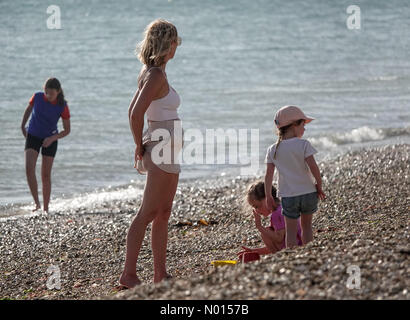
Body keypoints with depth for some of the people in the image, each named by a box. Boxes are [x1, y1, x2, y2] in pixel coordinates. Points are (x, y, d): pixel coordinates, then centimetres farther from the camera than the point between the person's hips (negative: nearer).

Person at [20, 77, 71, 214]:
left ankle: (45, 208, 11)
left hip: (50, 140, -1)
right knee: (29, 168, -20)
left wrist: (53, 138, -24)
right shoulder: (37, 97, -13)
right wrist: (22, 126, 8)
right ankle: (37, 203, -16)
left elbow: (67, 130, -10)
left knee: (46, 175, 1)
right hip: (32, 136, 1)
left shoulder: (63, 107, -17)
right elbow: (28, 109, 10)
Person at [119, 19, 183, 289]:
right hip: (162, 149, -10)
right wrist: (140, 148, -11)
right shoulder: (157, 75, -17)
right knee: (148, 213, -7)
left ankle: (161, 274, 15)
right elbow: (136, 114, -24)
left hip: (166, 149, 10)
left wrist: (140, 146, 17)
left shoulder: (151, 72, 12)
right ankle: (129, 274, -5)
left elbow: (133, 111, 19)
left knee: (163, 215, 11)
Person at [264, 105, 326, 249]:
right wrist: (319, 186, -3)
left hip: (288, 195, 1)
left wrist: (268, 196, 9)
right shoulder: (303, 144, -9)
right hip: (308, 193, -1)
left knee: (291, 230, 6)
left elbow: (268, 175, 0)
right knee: (306, 225, 16)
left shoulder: (273, 150, 1)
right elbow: (313, 167, -15)